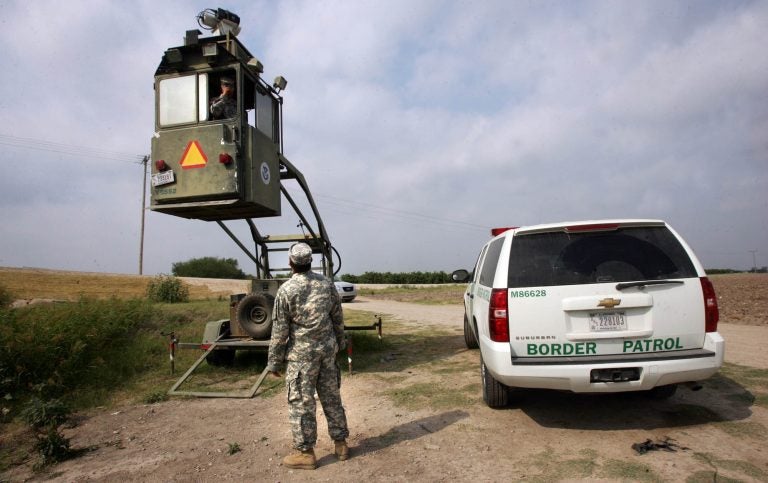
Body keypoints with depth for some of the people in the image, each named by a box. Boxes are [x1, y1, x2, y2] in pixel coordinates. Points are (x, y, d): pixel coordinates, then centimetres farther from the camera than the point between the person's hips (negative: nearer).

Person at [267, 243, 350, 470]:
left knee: (301, 402, 6)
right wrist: (339, 343, 22)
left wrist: (274, 362, -1)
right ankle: (340, 444, 26)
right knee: (332, 397, 15)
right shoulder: (326, 283, 1)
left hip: (301, 354, -5)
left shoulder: (286, 290, -13)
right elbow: (338, 318, 8)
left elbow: (279, 330, -10)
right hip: (327, 350, 5)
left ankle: (305, 453, 16)